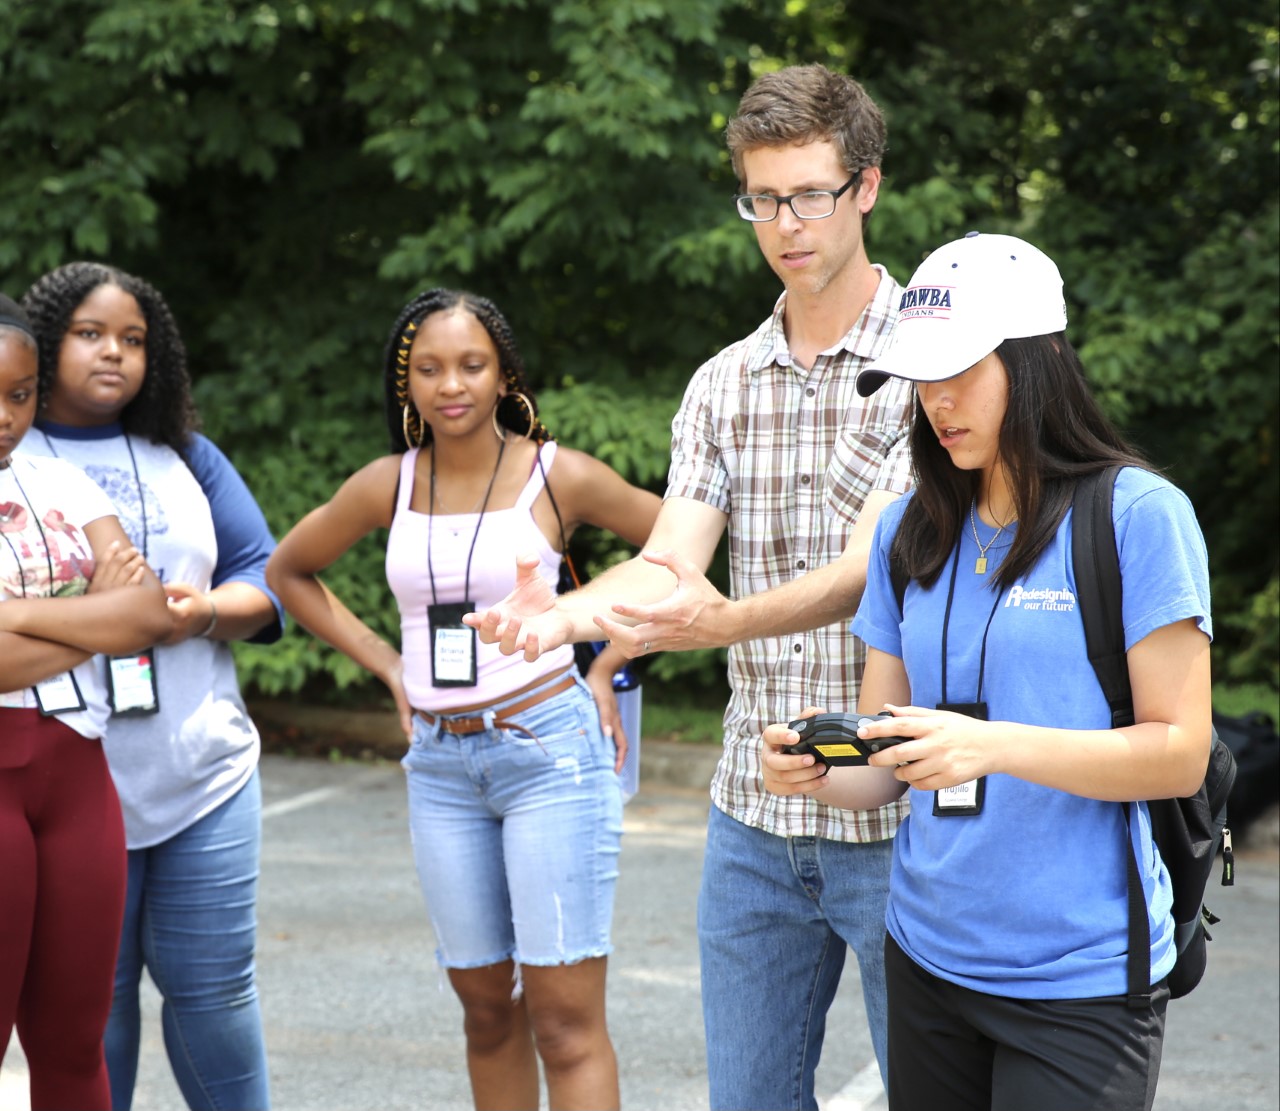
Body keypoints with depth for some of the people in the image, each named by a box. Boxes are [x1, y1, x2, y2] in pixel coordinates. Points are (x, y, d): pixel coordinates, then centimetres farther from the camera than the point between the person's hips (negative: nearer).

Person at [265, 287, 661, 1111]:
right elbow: (289, 570, 19)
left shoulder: (559, 476, -4)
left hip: (549, 749, -4)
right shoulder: (387, 486, 5)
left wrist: (609, 666, 0)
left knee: (566, 1018, -7)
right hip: (441, 765, 4)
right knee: (487, 1010, 11)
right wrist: (385, 662, 10)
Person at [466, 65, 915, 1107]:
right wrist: (565, 613, -24)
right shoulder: (722, 386, 10)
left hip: (898, 815, -5)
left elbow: (871, 564, -19)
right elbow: (670, 562, -1)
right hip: (755, 817, 5)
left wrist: (724, 621, -37)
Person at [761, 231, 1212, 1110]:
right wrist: (817, 773, -12)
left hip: (1081, 979, -5)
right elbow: (885, 769, 10)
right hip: (928, 960, 5)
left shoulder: (1139, 516, -8)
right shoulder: (911, 533, 9)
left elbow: (1181, 754, -12)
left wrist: (995, 747, -24)